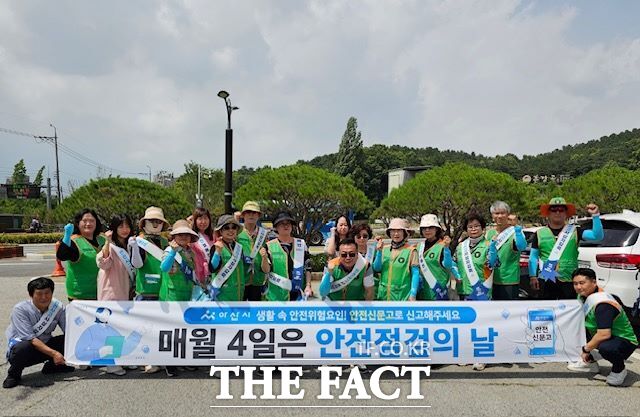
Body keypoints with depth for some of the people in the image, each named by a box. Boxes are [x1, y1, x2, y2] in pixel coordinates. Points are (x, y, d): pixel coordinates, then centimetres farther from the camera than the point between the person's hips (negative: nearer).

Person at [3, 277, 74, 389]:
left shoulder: (58, 307, -8)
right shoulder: (20, 309, -19)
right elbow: (30, 338, -26)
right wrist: (53, 353, -33)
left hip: (45, 346, 4)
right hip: (22, 350, -4)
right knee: (23, 347, -39)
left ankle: (52, 365, 7)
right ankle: (14, 373, -7)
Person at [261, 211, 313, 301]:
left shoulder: (301, 244, 4)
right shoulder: (270, 245, -3)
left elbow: (308, 267, 9)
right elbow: (266, 270, -6)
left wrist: (308, 285, -1)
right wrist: (264, 258, -25)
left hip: (298, 294, 3)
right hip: (276, 295, -2)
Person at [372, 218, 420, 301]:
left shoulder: (410, 251, -5)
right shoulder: (385, 249, 7)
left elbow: (415, 274, -5)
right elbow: (376, 269, 5)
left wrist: (413, 294, -10)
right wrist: (379, 251, -7)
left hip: (402, 296, -4)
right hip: (383, 295, 4)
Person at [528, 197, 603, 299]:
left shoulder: (574, 231, 5)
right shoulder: (540, 233, 6)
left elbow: (598, 236, -5)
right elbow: (533, 256, 8)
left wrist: (595, 216, -18)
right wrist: (533, 276, 1)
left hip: (568, 281, 0)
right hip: (546, 280, 1)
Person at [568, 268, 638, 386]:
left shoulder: (602, 304, -28)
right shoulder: (584, 297, -1)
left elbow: (604, 334, -34)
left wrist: (586, 349, -20)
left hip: (624, 341, -9)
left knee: (605, 347, -39)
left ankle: (619, 369, -7)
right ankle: (590, 362, 17)